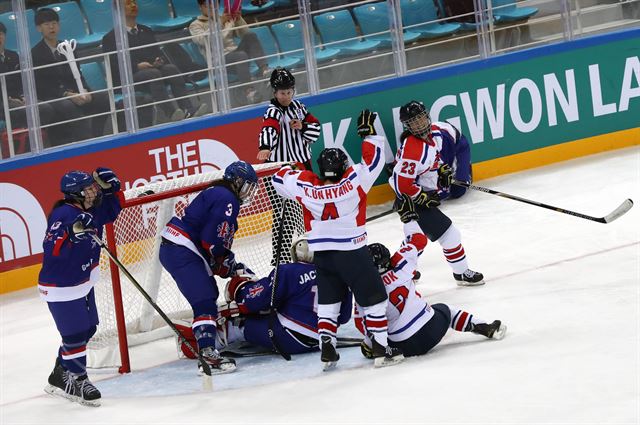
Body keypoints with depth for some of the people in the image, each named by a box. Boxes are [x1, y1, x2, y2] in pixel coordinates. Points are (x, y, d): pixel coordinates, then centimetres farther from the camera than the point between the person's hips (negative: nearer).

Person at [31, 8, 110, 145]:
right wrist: (67, 95, -21)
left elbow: (77, 75, 13)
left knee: (103, 98, -19)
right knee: (70, 107, -38)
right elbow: (41, 86, -8)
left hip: (73, 94, 5)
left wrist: (85, 92, -10)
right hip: (51, 98, -5)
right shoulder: (35, 54, 0)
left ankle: (95, 138, -19)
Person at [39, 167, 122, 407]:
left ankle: (60, 376, 30)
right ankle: (76, 381, 8)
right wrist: (74, 232, -42)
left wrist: (108, 187, 3)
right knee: (75, 334, -7)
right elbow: (52, 250, -32)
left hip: (84, 282, 10)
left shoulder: (90, 210, 2)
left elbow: (111, 212, 21)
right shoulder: (63, 215, -25)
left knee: (87, 329, 17)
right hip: (61, 288, -10)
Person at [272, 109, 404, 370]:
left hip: (321, 255, 4)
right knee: (373, 298, 4)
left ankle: (327, 349, 9)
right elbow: (374, 159, -6)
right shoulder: (353, 180, -13)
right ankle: (381, 349, -1)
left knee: (328, 301, 16)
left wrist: (291, 169, 30)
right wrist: (367, 132, 4)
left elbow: (280, 179, 10)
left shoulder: (307, 185, -5)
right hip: (352, 252, -4)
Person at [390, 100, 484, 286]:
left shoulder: (434, 132, -3)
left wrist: (442, 169, 7)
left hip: (426, 192, 10)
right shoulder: (412, 150, -31)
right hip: (413, 199, -10)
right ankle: (462, 273, 8)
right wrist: (424, 199, -21)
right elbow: (402, 184, -31)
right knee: (448, 233, -6)